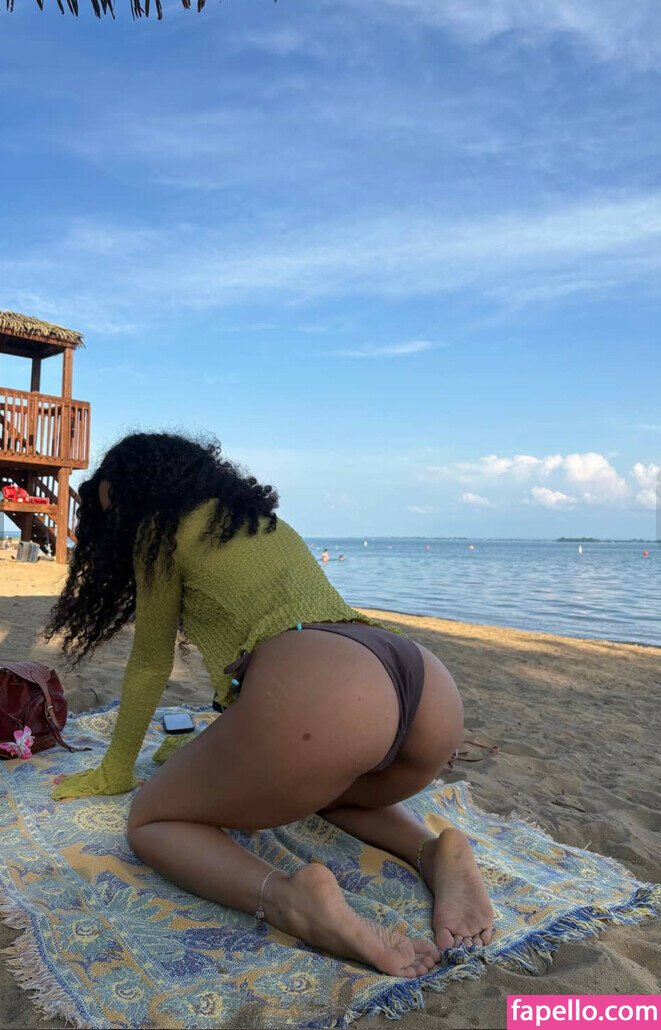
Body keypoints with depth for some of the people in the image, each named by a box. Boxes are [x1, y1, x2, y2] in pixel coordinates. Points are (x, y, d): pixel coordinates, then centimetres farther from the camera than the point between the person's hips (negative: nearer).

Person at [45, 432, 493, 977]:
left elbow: (150, 663, 23)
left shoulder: (161, 528, 16)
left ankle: (291, 898, -10)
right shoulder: (269, 523, 35)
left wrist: (115, 771, 39)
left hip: (313, 692, -7)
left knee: (151, 822, 17)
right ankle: (436, 851, 11)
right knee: (319, 784, 39)